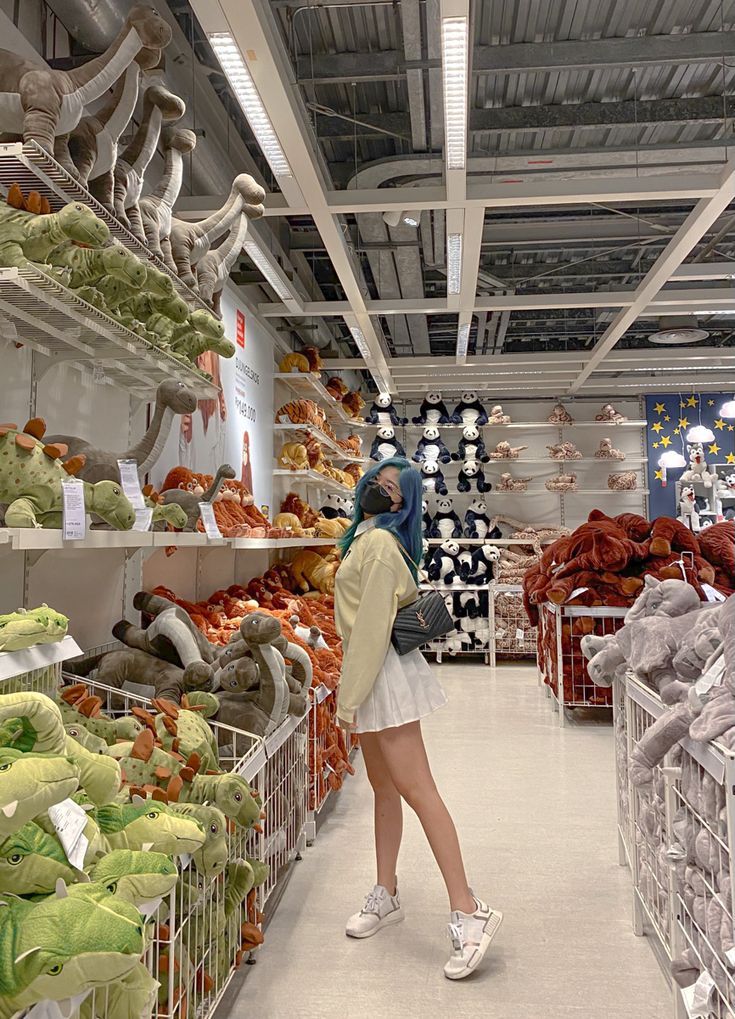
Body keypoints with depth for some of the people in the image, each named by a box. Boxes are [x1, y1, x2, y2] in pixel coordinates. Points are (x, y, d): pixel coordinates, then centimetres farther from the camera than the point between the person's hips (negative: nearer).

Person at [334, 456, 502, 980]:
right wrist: (353, 691, 17)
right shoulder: (366, 538, 15)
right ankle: (386, 897, 29)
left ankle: (468, 911, -1)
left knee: (414, 787, -8)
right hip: (374, 674, 10)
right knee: (384, 786, 16)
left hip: (384, 673, -10)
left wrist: (349, 699, -18)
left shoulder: (379, 542, -15)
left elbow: (372, 627, -20)